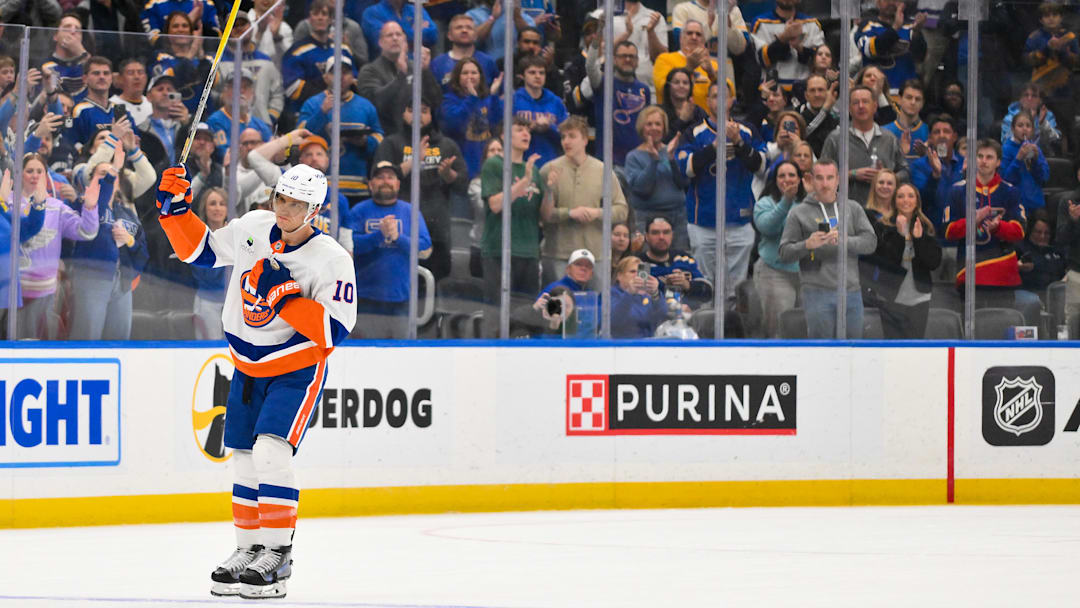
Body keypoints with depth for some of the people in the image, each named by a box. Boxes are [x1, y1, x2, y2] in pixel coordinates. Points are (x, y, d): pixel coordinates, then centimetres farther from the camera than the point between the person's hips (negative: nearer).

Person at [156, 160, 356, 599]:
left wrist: (285, 298, -31)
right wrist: (175, 208, -6)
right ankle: (249, 550, 23)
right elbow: (200, 250, 8)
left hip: (298, 369, -6)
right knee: (245, 459, 10)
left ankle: (277, 556, -15)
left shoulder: (331, 260, -19)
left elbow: (335, 330, -24)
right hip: (248, 366, 6)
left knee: (271, 452, -20)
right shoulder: (253, 229, -4)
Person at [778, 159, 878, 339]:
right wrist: (807, 245, -19)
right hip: (817, 293, -3)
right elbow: (785, 253, 1)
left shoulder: (853, 208, 12)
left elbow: (870, 241, 1)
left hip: (851, 291, 3)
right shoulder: (799, 213, 6)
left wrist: (844, 240, -18)